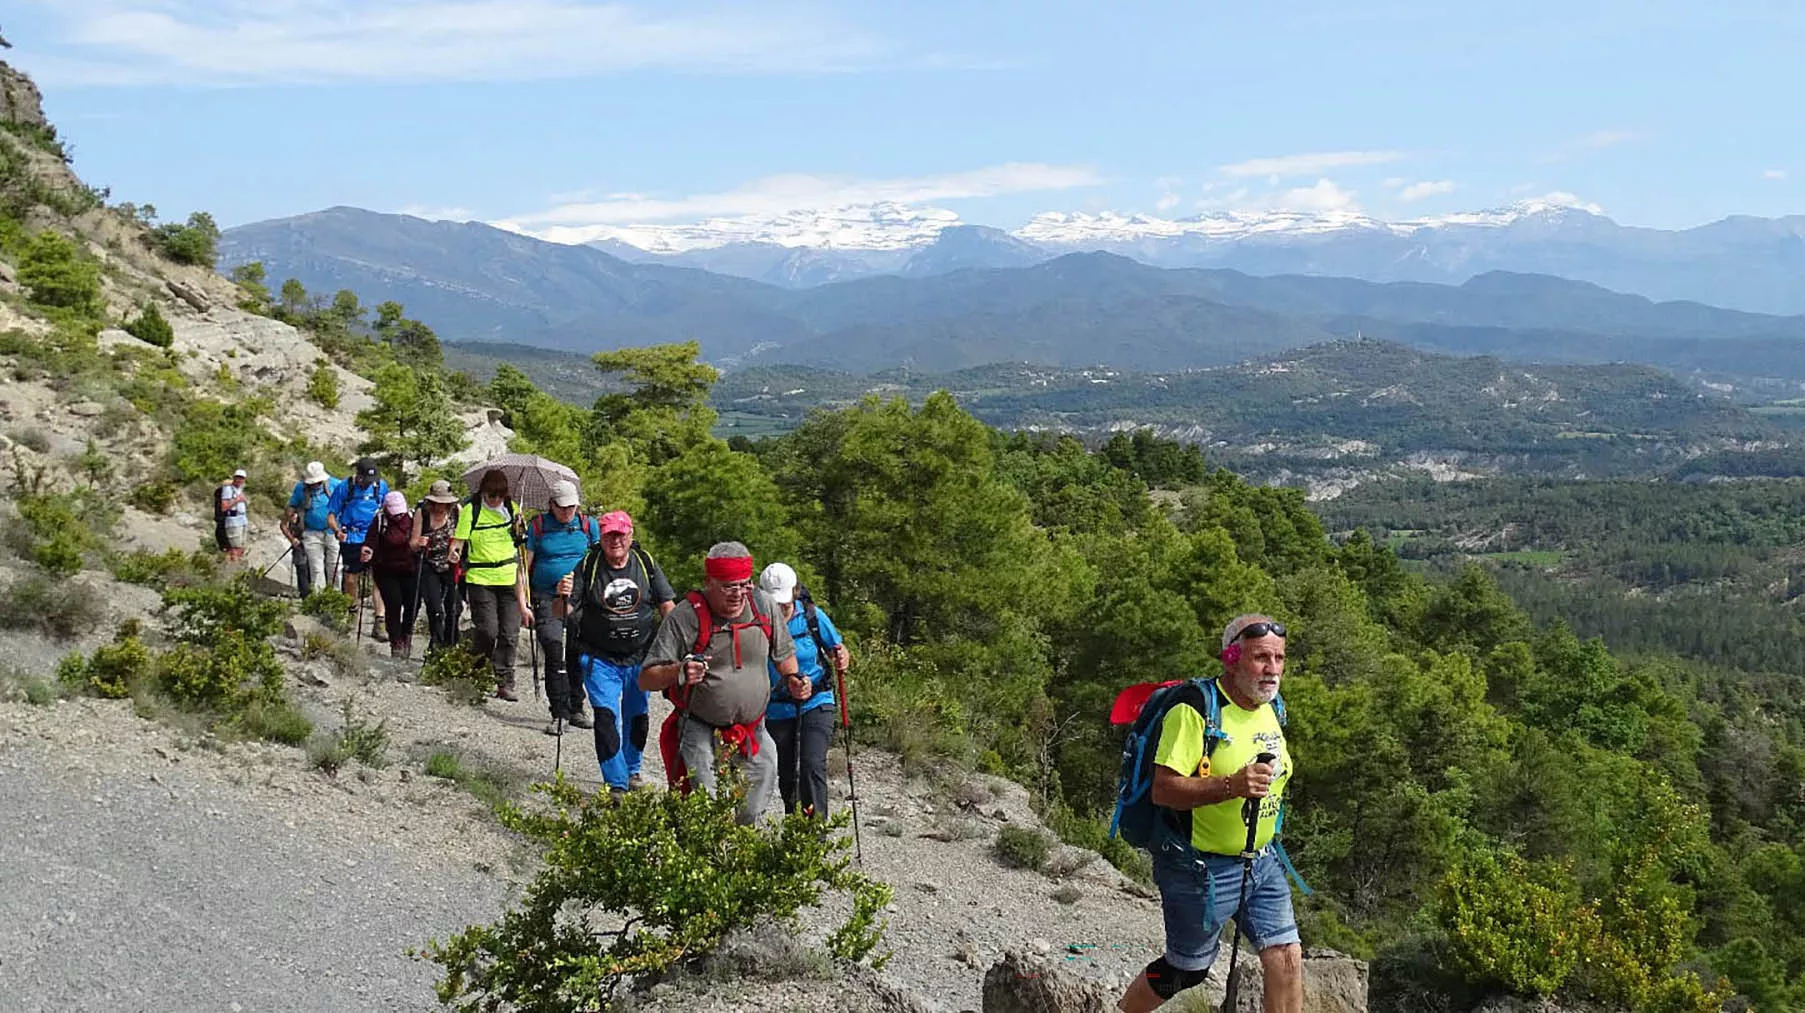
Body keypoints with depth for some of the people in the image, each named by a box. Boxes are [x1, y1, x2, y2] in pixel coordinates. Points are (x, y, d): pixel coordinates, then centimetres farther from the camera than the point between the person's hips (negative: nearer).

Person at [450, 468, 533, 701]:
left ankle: (505, 682, 7)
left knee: (510, 633, -1)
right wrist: (454, 552, -26)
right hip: (480, 579, -3)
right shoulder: (470, 510, -4)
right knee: (488, 630, -10)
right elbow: (459, 540, -4)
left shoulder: (512, 508, 7)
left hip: (509, 579, 3)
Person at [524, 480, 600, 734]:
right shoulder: (538, 526, 2)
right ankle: (558, 714, -7)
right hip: (546, 599, -2)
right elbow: (525, 566, 3)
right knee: (554, 653, -11)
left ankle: (575, 709, 19)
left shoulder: (588, 525, 7)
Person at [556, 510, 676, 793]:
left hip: (639, 658, 3)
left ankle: (631, 770, 39)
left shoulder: (646, 564, -1)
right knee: (606, 718, -12)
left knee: (637, 717, 16)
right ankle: (617, 784, -6)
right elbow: (565, 614, -7)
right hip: (599, 660, -3)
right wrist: (564, 597, -28)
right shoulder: (587, 567, -6)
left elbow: (667, 605, 5)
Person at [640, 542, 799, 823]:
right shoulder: (684, 617, -14)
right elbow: (646, 680, -15)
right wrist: (678, 672, -33)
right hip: (700, 729, -4)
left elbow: (784, 654, 16)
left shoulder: (764, 606, -2)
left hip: (752, 731, 4)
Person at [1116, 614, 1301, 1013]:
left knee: (1287, 959, -4)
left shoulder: (1270, 711, 7)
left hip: (1262, 862, 7)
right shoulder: (1195, 711, -19)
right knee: (1187, 970, 8)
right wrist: (1231, 786, -36)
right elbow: (1163, 790, -25)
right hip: (1202, 867, -7)